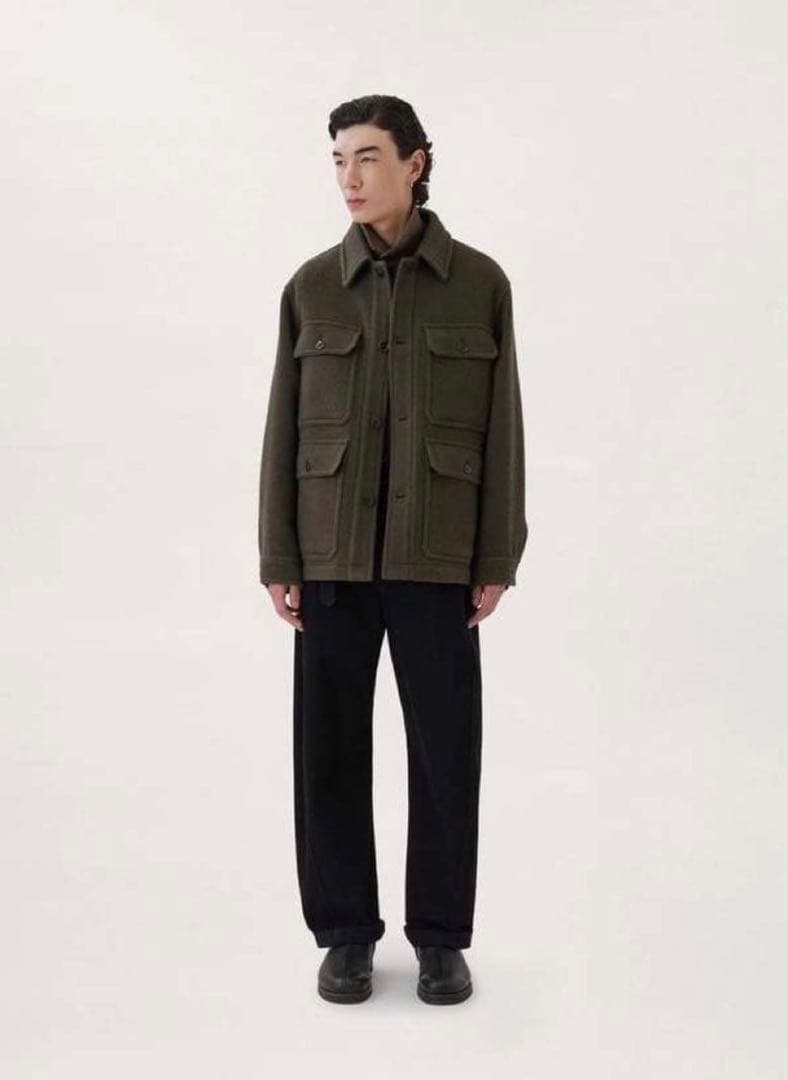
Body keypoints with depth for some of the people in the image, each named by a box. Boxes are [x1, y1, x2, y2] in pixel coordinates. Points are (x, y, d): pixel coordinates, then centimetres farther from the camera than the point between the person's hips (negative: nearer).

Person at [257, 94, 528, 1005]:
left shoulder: (479, 282, 0)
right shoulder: (312, 286, 2)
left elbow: (500, 429, 0)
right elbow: (284, 429, 3)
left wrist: (497, 559, -4)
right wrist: (278, 560, -2)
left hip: (436, 557, -1)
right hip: (332, 557, 1)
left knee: (445, 747, 5)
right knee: (330, 745, 5)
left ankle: (440, 936, 23)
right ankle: (345, 931, 23)